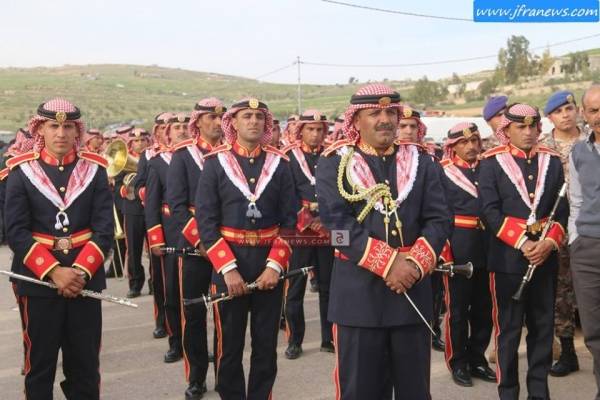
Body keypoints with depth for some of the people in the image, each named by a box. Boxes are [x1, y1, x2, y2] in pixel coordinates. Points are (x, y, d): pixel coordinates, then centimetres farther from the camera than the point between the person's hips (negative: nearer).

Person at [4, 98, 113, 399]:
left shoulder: (94, 169, 2)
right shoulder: (22, 171, -1)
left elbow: (104, 229, -3)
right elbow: (16, 232, -8)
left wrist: (81, 270, -15)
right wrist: (54, 271, -17)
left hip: (86, 278, 1)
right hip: (39, 280, -1)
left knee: (85, 364, 10)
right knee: (39, 364, 10)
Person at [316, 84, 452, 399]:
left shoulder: (422, 163, 9)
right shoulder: (334, 164, -1)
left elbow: (439, 220, 1)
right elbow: (338, 223, -12)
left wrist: (414, 263, -15)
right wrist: (389, 263, -18)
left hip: (413, 288, 3)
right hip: (358, 292, -3)